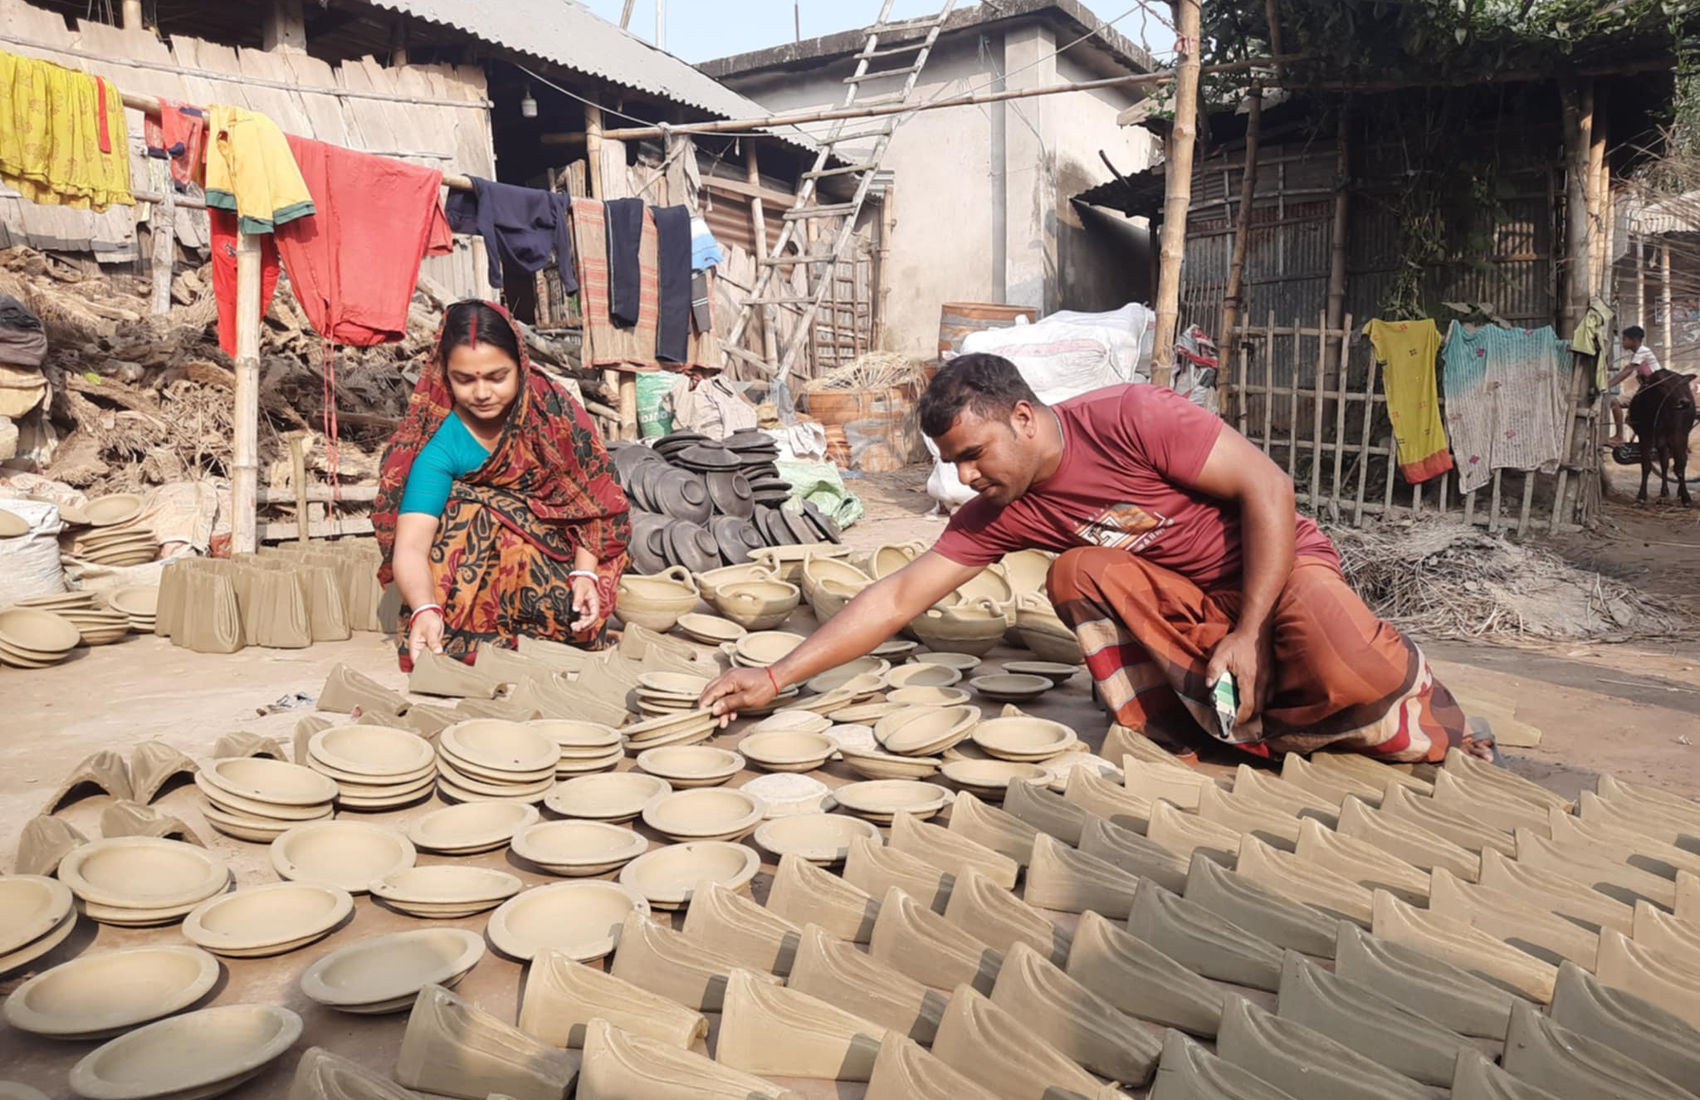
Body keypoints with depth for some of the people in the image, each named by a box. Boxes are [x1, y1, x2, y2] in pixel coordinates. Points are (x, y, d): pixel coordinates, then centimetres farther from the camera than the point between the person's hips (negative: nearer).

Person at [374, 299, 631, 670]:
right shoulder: (440, 442, -16)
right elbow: (410, 547, -27)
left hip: (559, 557, 0)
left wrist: (585, 574, -26)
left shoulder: (553, 409, -12)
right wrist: (424, 610, -47)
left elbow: (591, 500, -9)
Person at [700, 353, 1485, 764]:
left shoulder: (1131, 418, -24)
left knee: (1353, 681, -32)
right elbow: (898, 598, -9)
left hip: (1281, 565, -4)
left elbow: (1267, 487, -22)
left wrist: (1249, 634, -26)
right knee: (1077, 572, -23)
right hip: (1184, 599, 4)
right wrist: (776, 678, -14)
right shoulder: (1001, 514, -8)